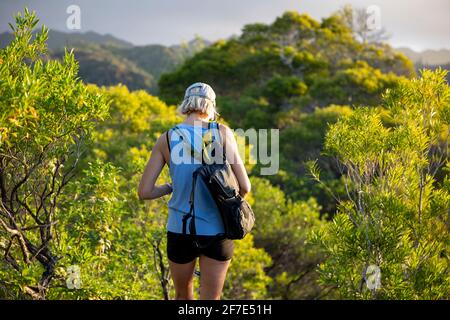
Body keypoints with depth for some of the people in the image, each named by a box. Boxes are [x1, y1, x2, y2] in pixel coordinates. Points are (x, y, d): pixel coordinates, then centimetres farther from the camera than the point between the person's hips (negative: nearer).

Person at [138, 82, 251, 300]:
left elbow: (144, 192, -5)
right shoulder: (222, 133, -7)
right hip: (217, 231, -1)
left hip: (180, 231, 1)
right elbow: (244, 186, -8)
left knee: (183, 296, 24)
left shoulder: (167, 139, -4)